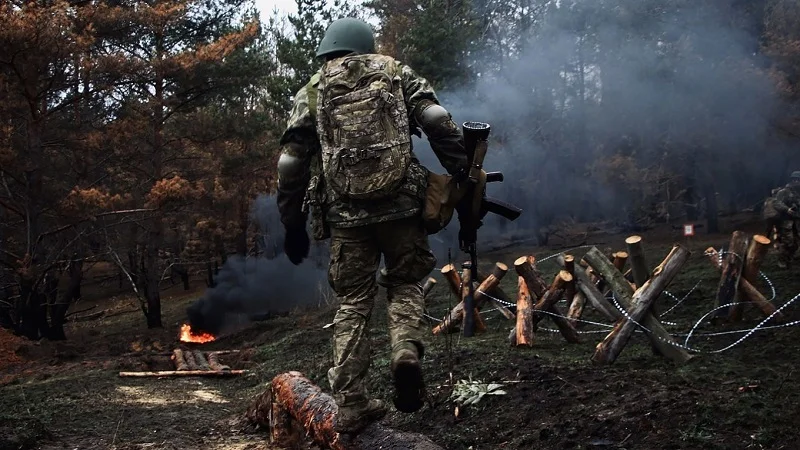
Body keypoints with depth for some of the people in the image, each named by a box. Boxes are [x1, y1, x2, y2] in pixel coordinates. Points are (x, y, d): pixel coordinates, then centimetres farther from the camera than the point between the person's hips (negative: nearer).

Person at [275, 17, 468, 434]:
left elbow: (291, 163, 7)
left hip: (345, 213, 1)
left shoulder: (311, 92, 12)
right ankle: (406, 350, -9)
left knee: (353, 303, 10)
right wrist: (465, 175, -1)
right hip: (401, 205, -1)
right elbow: (438, 121, -3)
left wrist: (292, 224, 13)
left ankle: (351, 405, 10)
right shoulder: (395, 72, 12)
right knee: (405, 283, 19)